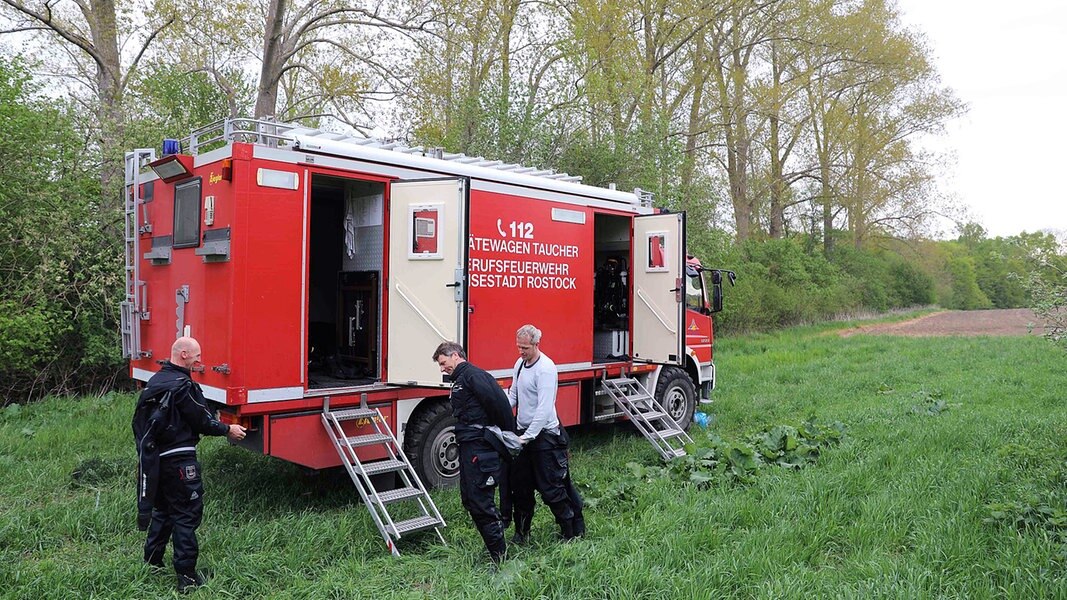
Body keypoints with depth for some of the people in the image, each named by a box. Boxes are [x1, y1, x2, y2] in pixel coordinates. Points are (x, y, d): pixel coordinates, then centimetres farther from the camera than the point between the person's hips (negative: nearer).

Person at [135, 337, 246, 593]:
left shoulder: (155, 381, 11)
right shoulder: (182, 385, -18)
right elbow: (202, 421, -14)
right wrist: (228, 430, 0)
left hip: (155, 457, 9)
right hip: (178, 460, -9)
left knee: (162, 509, 22)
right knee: (187, 514, -3)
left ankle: (151, 562, 31)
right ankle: (186, 576, 1)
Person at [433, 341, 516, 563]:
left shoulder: (474, 376, -9)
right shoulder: (460, 381, 22)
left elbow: (500, 404, -18)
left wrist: (509, 435, -9)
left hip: (481, 447, -11)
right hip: (469, 447, 11)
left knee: (480, 501, -10)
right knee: (469, 499, 13)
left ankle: (500, 556, -2)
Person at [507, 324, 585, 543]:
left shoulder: (545, 369, -19)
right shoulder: (520, 363, 7)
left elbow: (544, 410, -24)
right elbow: (512, 395, 15)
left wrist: (527, 437, -25)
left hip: (544, 435, -8)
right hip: (522, 431, 8)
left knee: (550, 488, 0)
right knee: (520, 486, 14)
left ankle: (573, 532, 16)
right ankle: (521, 532, 28)